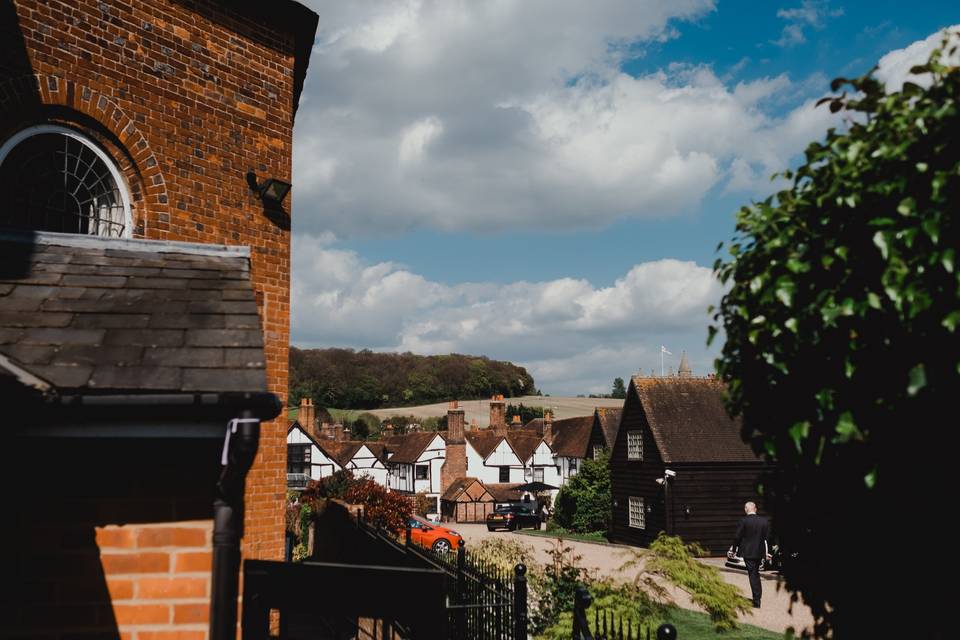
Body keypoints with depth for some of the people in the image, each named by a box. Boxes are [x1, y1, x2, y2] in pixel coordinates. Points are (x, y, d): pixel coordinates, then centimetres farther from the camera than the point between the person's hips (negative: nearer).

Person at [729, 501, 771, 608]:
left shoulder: (744, 521, -13)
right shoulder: (764, 521, 1)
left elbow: (737, 537, -9)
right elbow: (767, 537, 6)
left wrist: (733, 550, 4)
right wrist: (767, 552, 14)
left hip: (748, 552, -5)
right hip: (759, 552, 5)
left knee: (753, 575, -1)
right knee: (756, 573, 20)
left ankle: (757, 601, -4)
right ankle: (757, 596, 26)